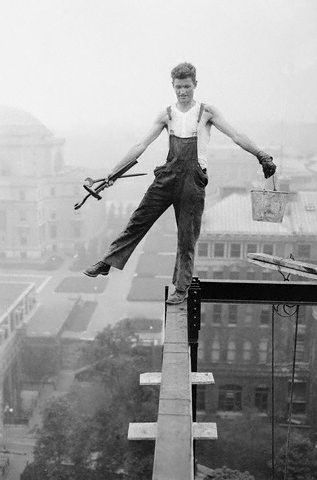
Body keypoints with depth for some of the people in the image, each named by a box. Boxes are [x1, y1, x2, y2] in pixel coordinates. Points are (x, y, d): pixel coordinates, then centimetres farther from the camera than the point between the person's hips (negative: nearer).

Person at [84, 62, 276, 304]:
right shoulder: (167, 115, 10)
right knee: (138, 220, -2)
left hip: (194, 180, -2)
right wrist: (114, 172, 6)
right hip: (168, 175, 2)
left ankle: (182, 288, 14)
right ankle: (107, 263, 9)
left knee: (187, 237, 2)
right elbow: (141, 145, 9)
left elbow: (236, 136, 1)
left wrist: (263, 156, -10)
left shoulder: (206, 111, 4)